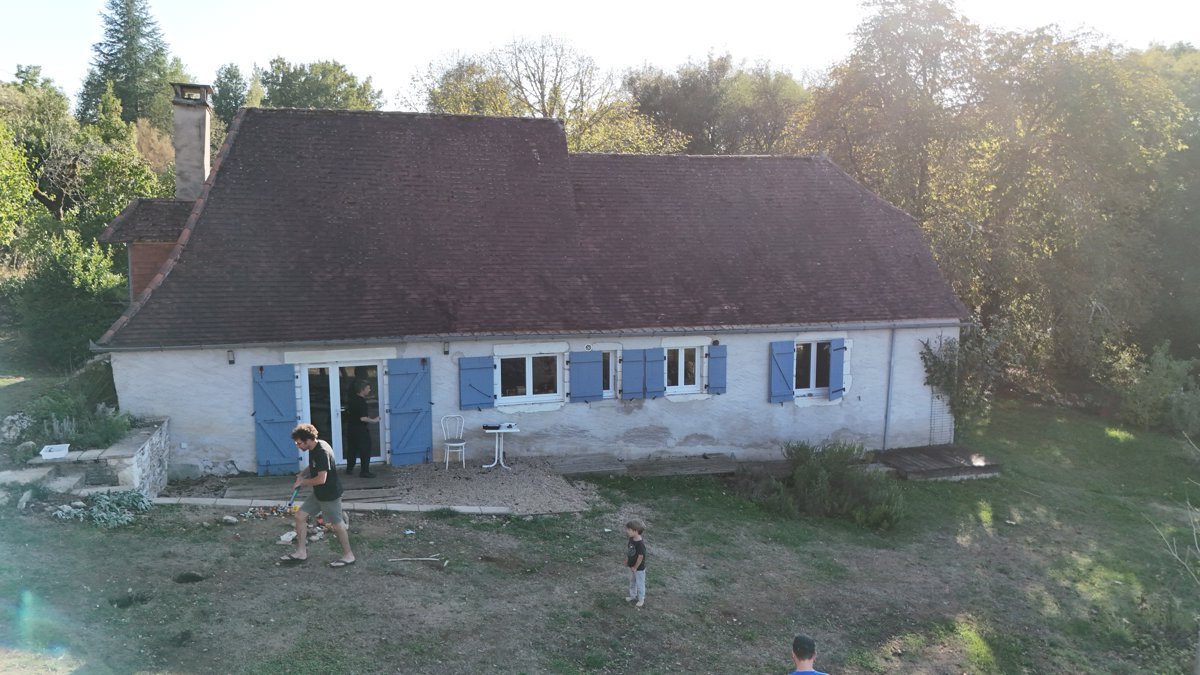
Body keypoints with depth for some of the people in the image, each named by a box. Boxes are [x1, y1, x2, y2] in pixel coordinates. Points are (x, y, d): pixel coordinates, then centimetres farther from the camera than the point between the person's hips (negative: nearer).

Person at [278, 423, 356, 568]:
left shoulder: (322, 452, -28)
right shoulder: (313, 449, 2)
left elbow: (321, 479, -30)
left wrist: (302, 482, -16)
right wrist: (302, 474, 4)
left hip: (330, 494, -10)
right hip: (318, 493, 10)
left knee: (337, 524, 3)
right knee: (300, 516, 10)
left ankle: (348, 556, 18)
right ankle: (301, 552, 21)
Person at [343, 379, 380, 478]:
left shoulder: (352, 398, 6)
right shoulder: (361, 402, -22)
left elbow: (348, 411, 20)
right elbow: (363, 418, -26)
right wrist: (374, 421, -14)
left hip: (351, 428, 9)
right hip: (360, 430, -9)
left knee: (351, 449, 18)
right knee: (365, 451, -2)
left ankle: (349, 469, 25)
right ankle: (364, 471, 0)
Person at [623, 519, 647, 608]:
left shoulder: (640, 544, -33)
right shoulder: (631, 539, -8)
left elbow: (640, 557, -27)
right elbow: (628, 551, 5)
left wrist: (635, 567, -17)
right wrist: (626, 561, 7)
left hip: (639, 568, -8)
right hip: (632, 566, 8)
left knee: (640, 584, 12)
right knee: (632, 581, 25)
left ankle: (641, 599, 31)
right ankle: (632, 595, 46)